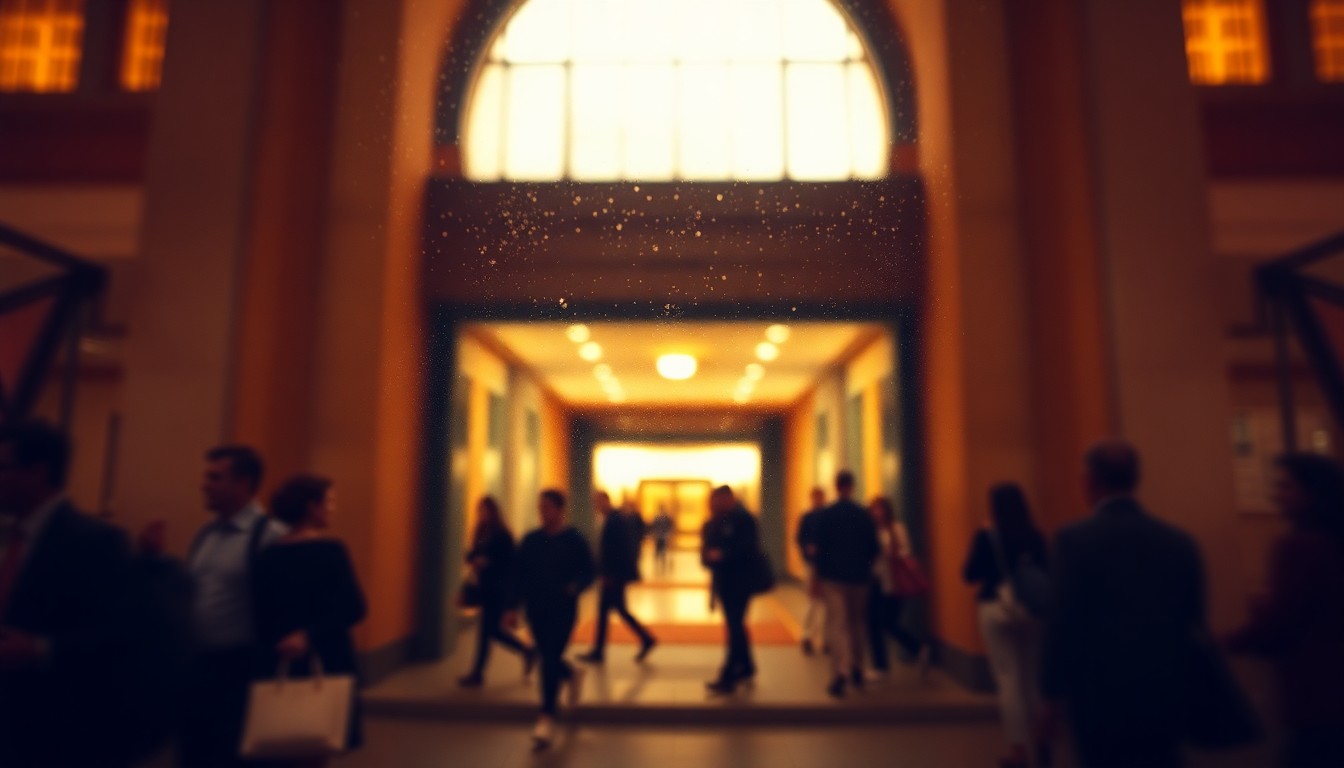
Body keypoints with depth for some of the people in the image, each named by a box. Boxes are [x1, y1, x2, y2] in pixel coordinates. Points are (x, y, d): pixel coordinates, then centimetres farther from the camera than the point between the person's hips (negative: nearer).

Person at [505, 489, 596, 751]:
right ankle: (572, 674, 45)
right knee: (548, 659, 12)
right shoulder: (530, 540, 5)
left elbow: (590, 571, -1)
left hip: (563, 610, -4)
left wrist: (576, 586, -22)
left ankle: (547, 719, 0)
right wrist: (513, 607, 3)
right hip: (536, 609, 4)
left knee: (550, 661, -8)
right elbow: (518, 575, 8)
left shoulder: (575, 540, -4)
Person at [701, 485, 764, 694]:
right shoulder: (714, 522, 7)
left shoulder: (743, 519, -13)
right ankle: (746, 667, 33)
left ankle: (728, 677, -2)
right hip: (723, 581, 8)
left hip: (740, 581, -8)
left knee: (734, 626, -6)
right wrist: (709, 556, -11)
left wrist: (723, 555, -24)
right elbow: (707, 548, 10)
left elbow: (749, 550, -20)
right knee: (735, 624, 18)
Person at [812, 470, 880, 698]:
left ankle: (841, 672, -18)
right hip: (859, 577, 3)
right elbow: (874, 548, 1)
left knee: (836, 625, -3)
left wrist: (819, 575, 5)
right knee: (857, 623, 18)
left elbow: (819, 548, -5)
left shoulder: (825, 515, -7)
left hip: (832, 577, -2)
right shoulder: (865, 515, -2)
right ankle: (857, 670, 26)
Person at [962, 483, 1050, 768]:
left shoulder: (985, 536, -10)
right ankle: (1039, 740, 27)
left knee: (1009, 679, 3)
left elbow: (969, 575, -7)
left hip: (997, 610, -3)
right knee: (1032, 677, 17)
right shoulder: (1035, 537, -3)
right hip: (1031, 610, 3)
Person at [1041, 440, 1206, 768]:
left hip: (1100, 699, -4)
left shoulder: (1075, 539, -14)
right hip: (1165, 699, 4)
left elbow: (1063, 624, -14)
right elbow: (1194, 624, 7)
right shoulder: (1180, 541, 0)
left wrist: (1052, 695, -4)